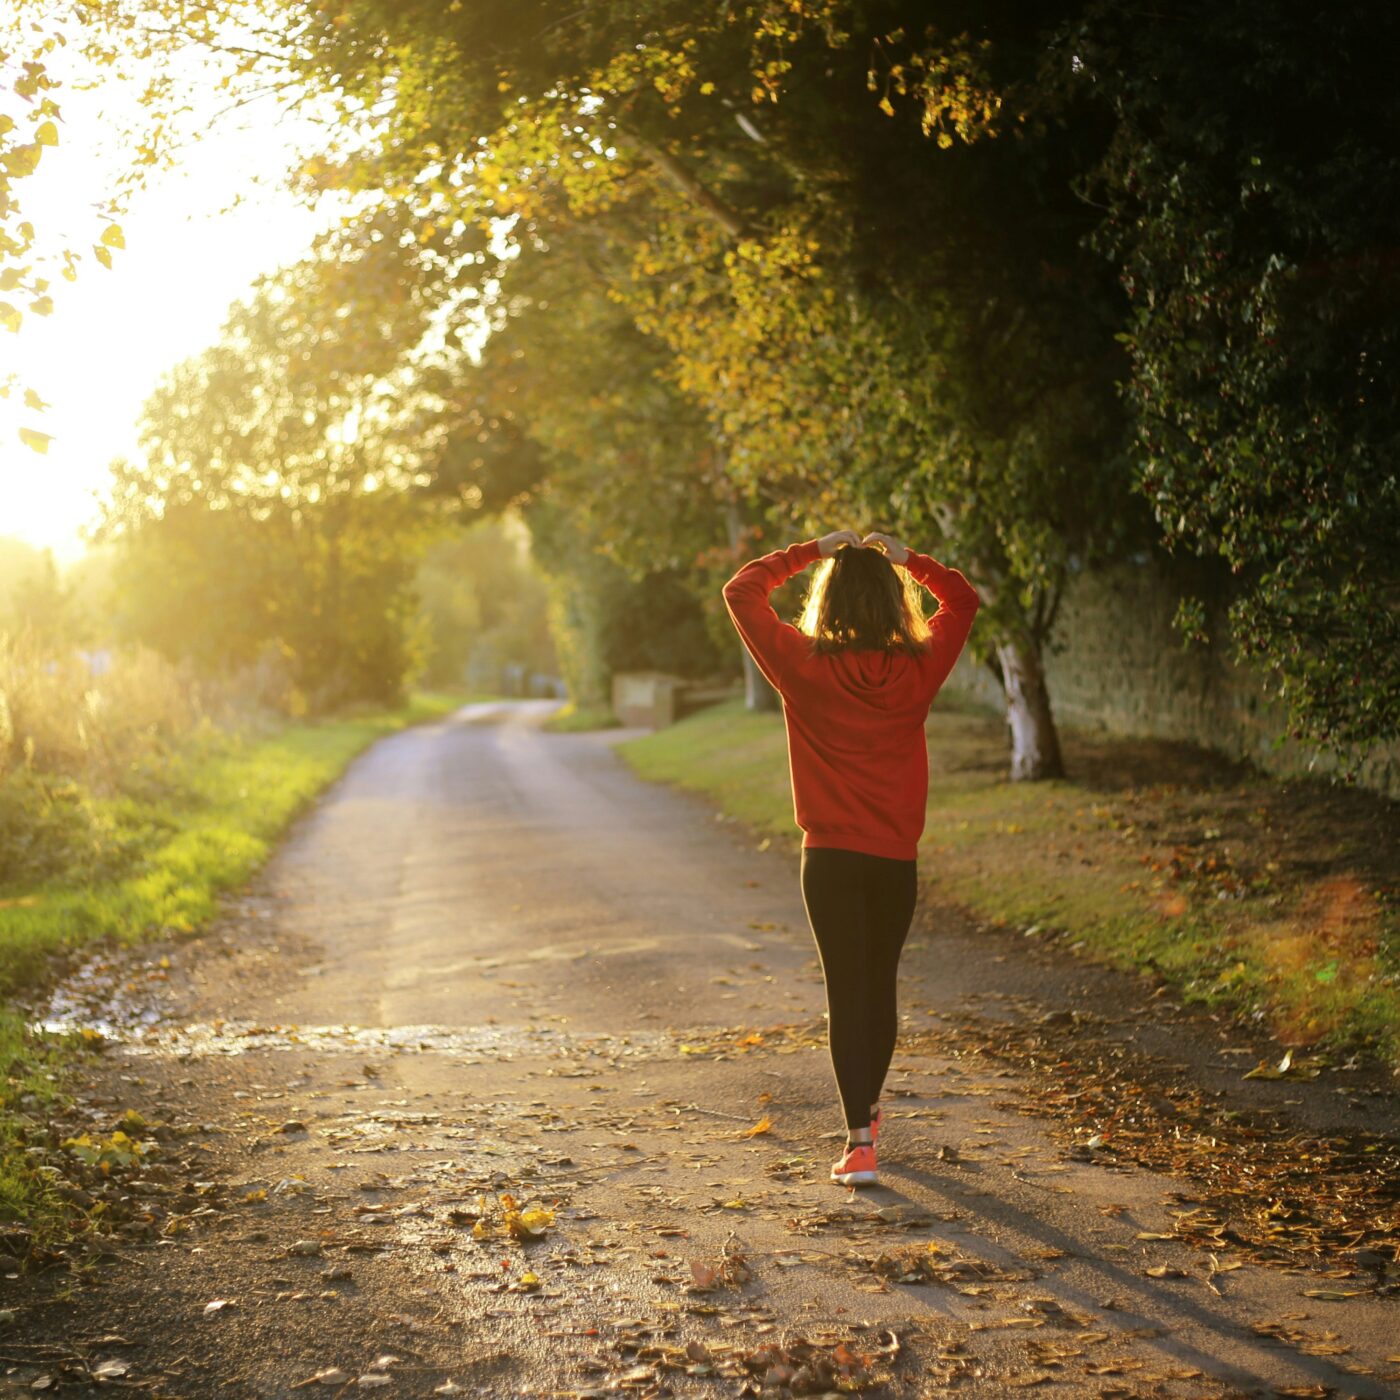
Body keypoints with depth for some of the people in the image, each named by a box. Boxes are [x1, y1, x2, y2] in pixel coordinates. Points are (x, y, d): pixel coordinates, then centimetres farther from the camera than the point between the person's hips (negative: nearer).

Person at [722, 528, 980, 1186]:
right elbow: (962, 599, 14)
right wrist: (906, 557, 10)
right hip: (897, 858, 2)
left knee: (846, 991, -1)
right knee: (881, 986, 18)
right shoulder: (917, 669, -4)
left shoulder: (804, 666, -9)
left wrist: (810, 551, 5)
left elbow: (741, 591, 2)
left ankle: (859, 1142, -8)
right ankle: (867, 1110, 37)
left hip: (831, 857, -2)